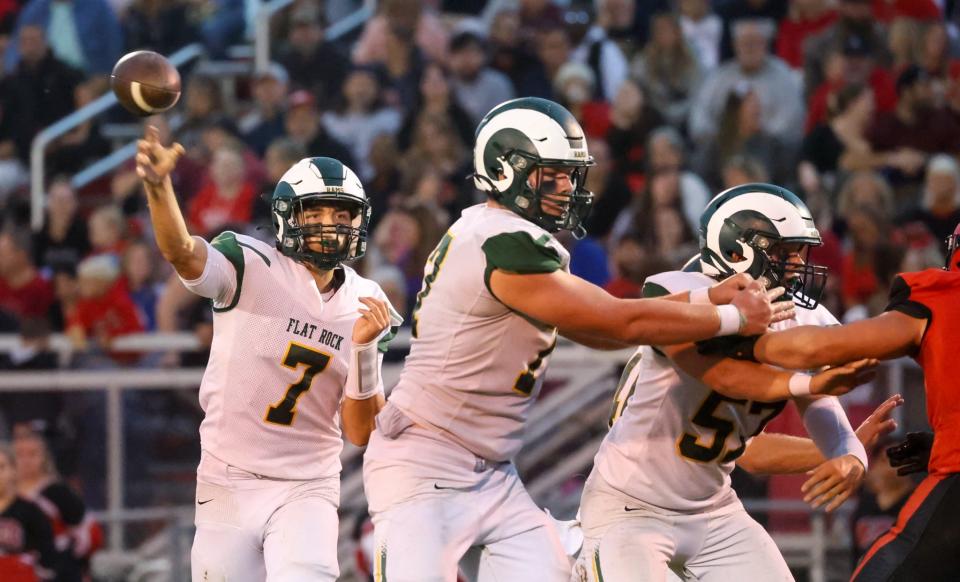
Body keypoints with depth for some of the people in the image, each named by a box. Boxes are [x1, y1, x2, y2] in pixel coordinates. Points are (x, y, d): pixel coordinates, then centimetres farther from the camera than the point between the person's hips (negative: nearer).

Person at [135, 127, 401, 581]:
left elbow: (360, 433, 1)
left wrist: (365, 349, -15)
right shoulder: (252, 270, -8)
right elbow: (183, 253, -30)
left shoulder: (364, 307, 2)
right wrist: (158, 186, -50)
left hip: (307, 488, 1)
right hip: (229, 482, -1)